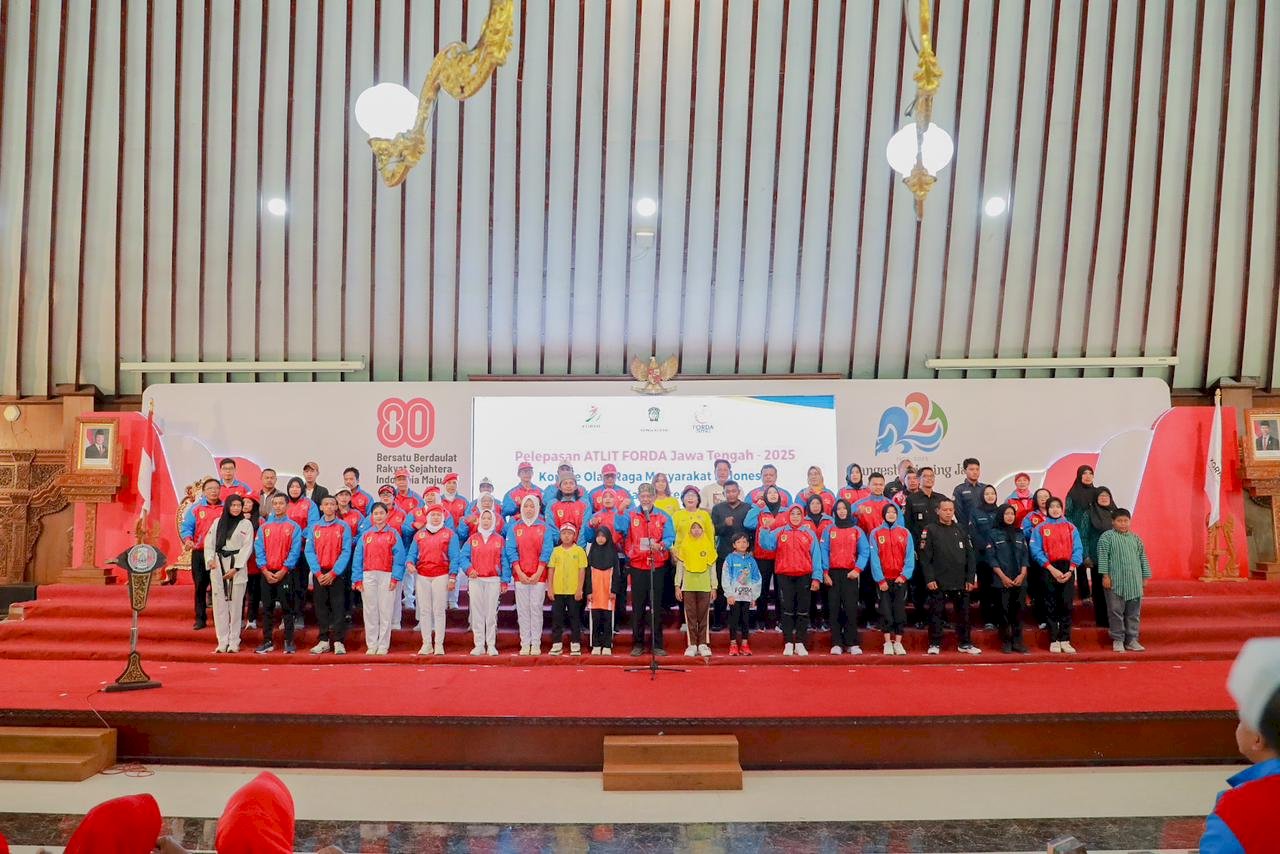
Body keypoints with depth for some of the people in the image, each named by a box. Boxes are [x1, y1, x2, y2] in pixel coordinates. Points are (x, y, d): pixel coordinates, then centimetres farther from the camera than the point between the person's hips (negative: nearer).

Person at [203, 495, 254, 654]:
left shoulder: (246, 524, 3)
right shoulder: (218, 522, 12)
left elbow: (247, 547, -4)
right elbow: (209, 542, 10)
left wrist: (236, 568, -11)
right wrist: (210, 559, -7)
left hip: (237, 566, -3)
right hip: (218, 565, 3)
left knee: (235, 604, -3)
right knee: (219, 603, 1)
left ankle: (234, 642, 3)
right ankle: (222, 641, 6)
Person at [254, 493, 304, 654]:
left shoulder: (294, 527, 1)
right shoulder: (264, 527, 8)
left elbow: (295, 551, -5)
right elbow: (259, 549, 3)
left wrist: (284, 570, -12)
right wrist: (265, 570, -8)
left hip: (285, 573, -3)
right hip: (267, 573, 3)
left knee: (287, 608, 0)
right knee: (267, 608, 5)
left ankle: (289, 642, 4)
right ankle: (268, 642, 11)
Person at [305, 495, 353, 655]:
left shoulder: (344, 526, 0)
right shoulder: (314, 527, 7)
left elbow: (346, 552, -5)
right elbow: (309, 551, 2)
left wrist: (333, 573, -12)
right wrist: (317, 573, -9)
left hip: (336, 573, -3)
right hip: (318, 573, 3)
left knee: (338, 607, -5)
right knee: (321, 607, 5)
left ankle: (338, 642, -3)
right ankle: (323, 641, 12)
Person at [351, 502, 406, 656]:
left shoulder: (393, 534, 4)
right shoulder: (365, 535, 11)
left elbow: (399, 557, -2)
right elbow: (357, 558, 7)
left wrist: (395, 578, -11)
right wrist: (357, 579, -1)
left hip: (387, 576, -2)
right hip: (368, 576, 2)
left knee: (385, 612, -1)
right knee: (370, 612, 4)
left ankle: (383, 646, 5)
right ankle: (371, 645, 11)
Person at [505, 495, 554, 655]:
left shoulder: (544, 526, 3)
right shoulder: (514, 526, 5)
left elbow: (546, 551, -1)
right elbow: (511, 550, -1)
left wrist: (538, 573, -9)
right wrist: (519, 572, -9)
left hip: (538, 575, -1)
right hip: (520, 574, 1)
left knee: (536, 608, -2)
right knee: (522, 609, 2)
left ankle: (536, 644, 2)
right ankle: (525, 644, 5)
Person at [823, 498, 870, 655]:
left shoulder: (857, 531, 7)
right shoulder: (829, 530, 8)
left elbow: (864, 552, 2)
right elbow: (824, 551, 2)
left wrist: (858, 569, -11)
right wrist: (825, 573, -7)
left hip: (850, 574, 0)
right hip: (833, 573, 1)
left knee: (851, 608, -6)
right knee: (834, 608, -2)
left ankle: (852, 643, -2)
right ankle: (836, 643, 0)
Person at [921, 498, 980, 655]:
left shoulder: (962, 529, 11)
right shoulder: (930, 530, 0)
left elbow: (970, 556, 10)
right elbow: (925, 557, -6)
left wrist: (970, 578, 3)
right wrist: (929, 579, -13)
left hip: (961, 582, 4)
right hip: (938, 582, -3)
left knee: (963, 613, 9)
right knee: (936, 613, 1)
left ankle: (964, 643, 20)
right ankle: (935, 644, 10)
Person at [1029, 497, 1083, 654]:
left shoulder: (1071, 527, 10)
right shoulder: (1040, 528, 3)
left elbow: (1077, 550, 3)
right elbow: (1036, 551, -5)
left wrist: (1070, 570, -9)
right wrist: (1052, 569, -13)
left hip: (1067, 569, 2)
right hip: (1049, 569, -1)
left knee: (1066, 605, -1)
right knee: (1051, 606, 1)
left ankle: (1065, 640, 4)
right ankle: (1054, 641, 4)